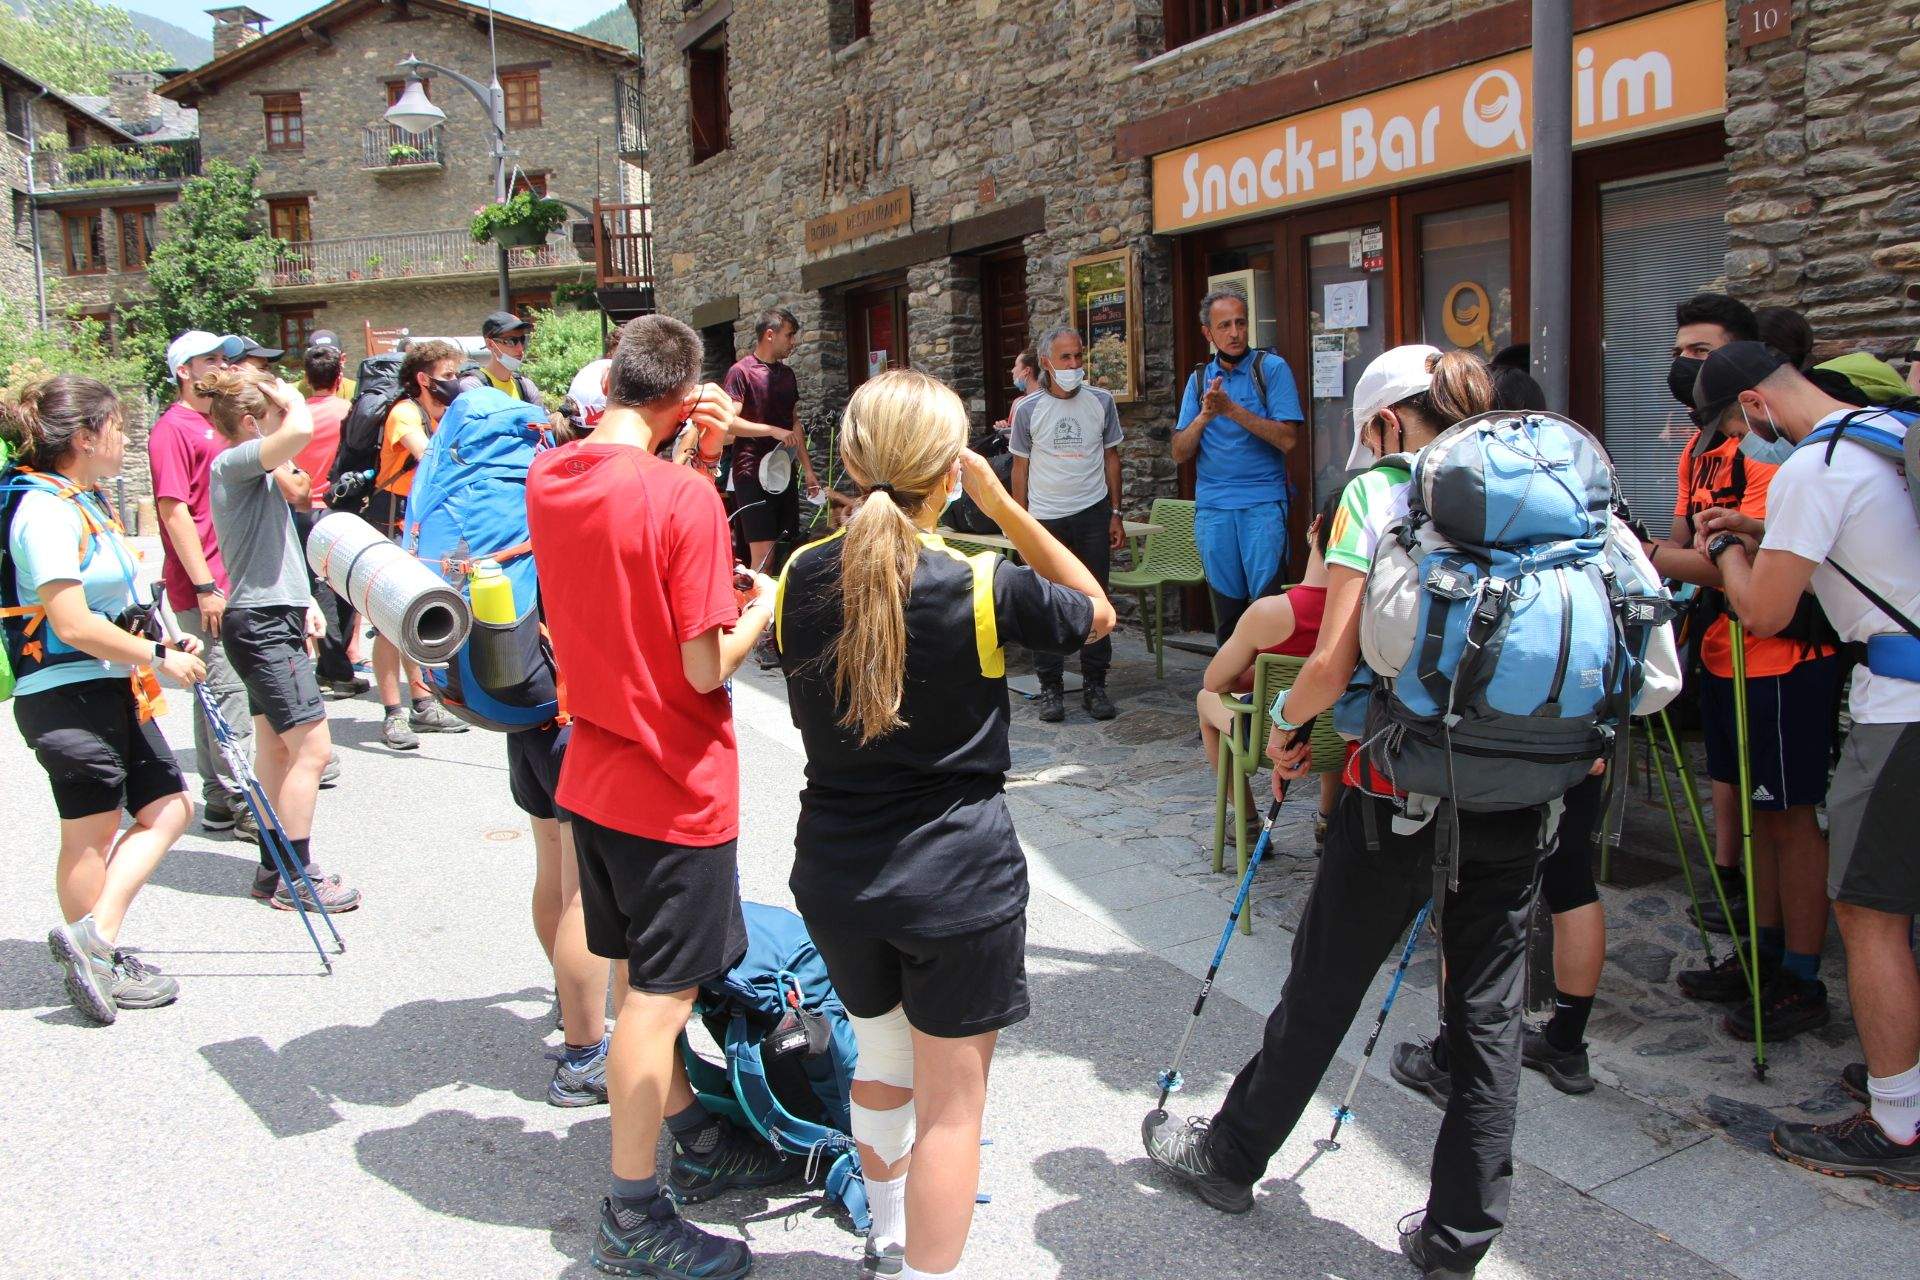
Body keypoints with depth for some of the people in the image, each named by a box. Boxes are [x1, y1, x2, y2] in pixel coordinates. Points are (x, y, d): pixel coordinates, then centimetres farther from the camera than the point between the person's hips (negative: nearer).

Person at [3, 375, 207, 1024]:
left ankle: (96, 943, 15)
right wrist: (160, 657, -16)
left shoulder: (80, 501, 12)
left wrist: (162, 645, 13)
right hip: (69, 697, -10)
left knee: (168, 808, 11)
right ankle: (93, 951, 17)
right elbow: (73, 627, -24)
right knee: (92, 835, 2)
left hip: (112, 691, 10)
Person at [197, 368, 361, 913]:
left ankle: (274, 869, 23)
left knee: (274, 746, 14)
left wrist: (302, 602, 19)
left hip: (271, 618, 11)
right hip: (264, 624, -11)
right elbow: (301, 429, -34)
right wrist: (289, 397, -14)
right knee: (312, 749, -8)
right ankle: (295, 878, 0)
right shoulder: (234, 462, -15)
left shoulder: (255, 469, 16)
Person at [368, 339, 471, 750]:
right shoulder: (406, 412, -13)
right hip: (393, 529, -8)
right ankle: (393, 715, -3)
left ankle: (422, 705, 21)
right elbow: (428, 456, -32)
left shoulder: (442, 416, 12)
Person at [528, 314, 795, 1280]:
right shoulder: (684, 497, -22)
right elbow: (707, 667, -22)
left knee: (650, 976, 20)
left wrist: (667, 432, 8)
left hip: (593, 773, 8)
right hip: (676, 790, -8)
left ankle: (697, 1145, 39)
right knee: (659, 997, 5)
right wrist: (763, 608, -3)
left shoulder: (547, 476, 0)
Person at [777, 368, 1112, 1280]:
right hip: (957, 879, -5)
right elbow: (1096, 613, 2)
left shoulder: (800, 579, -5)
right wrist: (1003, 505, -1)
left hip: (834, 872, 5)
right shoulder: (984, 587, -17)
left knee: (882, 1064, 26)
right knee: (951, 1103, 10)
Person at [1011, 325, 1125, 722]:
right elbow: (1020, 466, 4)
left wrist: (1115, 514, 5)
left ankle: (1095, 685, 13)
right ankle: (1050, 687, 11)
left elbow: (1111, 457, 9)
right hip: (1046, 519, -1)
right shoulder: (1028, 409, 0)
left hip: (1093, 515, 1)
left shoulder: (1101, 402, 3)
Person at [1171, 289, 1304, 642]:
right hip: (1212, 507, 4)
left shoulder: (1271, 368, -1)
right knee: (1225, 606, 9)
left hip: (1263, 503, -4)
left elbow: (1288, 439, -12)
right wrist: (1205, 416, -14)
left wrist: (1232, 410, -18)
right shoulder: (1199, 379, 11)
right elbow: (1180, 453, 4)